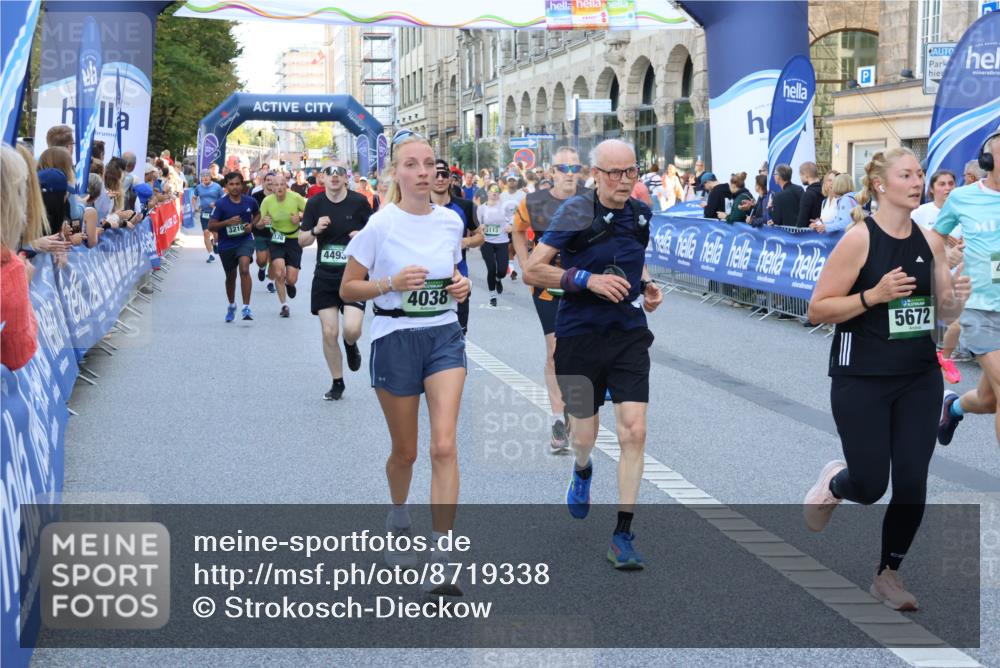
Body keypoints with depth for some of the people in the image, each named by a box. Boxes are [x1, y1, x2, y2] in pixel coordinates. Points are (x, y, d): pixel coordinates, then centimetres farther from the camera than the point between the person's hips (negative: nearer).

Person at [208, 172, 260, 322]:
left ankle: (246, 308, -22)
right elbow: (210, 226, -13)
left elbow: (257, 214, 17)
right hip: (226, 244, 1)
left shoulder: (250, 201, -5)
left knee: (244, 269, -25)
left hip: (245, 240, -1)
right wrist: (227, 222, -28)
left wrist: (252, 225, -3)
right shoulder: (220, 204, -12)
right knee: (231, 276, 17)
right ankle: (231, 305, 43)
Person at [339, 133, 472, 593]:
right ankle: (397, 517, 44)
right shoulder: (380, 225, -9)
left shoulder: (450, 221, 3)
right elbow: (348, 289, -5)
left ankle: (442, 558, -9)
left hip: (445, 336, 2)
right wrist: (391, 283, -21)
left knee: (444, 447, -12)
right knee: (405, 451, 11)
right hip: (395, 340, -2)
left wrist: (461, 285, -2)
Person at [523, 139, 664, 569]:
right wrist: (588, 279, -23)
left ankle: (623, 533, 0)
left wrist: (647, 287, 6)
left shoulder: (640, 215, 4)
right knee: (584, 434, 11)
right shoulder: (578, 212, -12)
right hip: (580, 337, -3)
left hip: (629, 336, 3)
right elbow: (533, 270, -14)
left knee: (634, 432, -9)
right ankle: (582, 471, 50)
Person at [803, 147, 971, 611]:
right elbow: (817, 310, -12)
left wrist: (955, 301, -9)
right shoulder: (859, 239, -12)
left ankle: (888, 574, 23)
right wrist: (874, 295, -23)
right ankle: (833, 483, 36)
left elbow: (942, 313, 13)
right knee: (870, 486, 0)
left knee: (911, 485, 3)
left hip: (919, 380, 5)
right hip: (862, 381, -5)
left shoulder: (930, 241, 4)